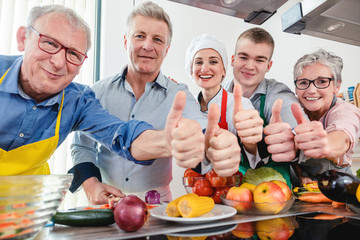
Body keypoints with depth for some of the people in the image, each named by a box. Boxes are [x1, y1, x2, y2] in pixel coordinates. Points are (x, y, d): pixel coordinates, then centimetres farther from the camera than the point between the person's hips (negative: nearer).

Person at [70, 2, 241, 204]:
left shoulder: (178, 95, -2)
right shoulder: (99, 91, 2)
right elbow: (82, 146, 9)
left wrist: (215, 147, -42)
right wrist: (92, 185, -8)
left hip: (156, 202, -2)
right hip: (105, 203, 3)